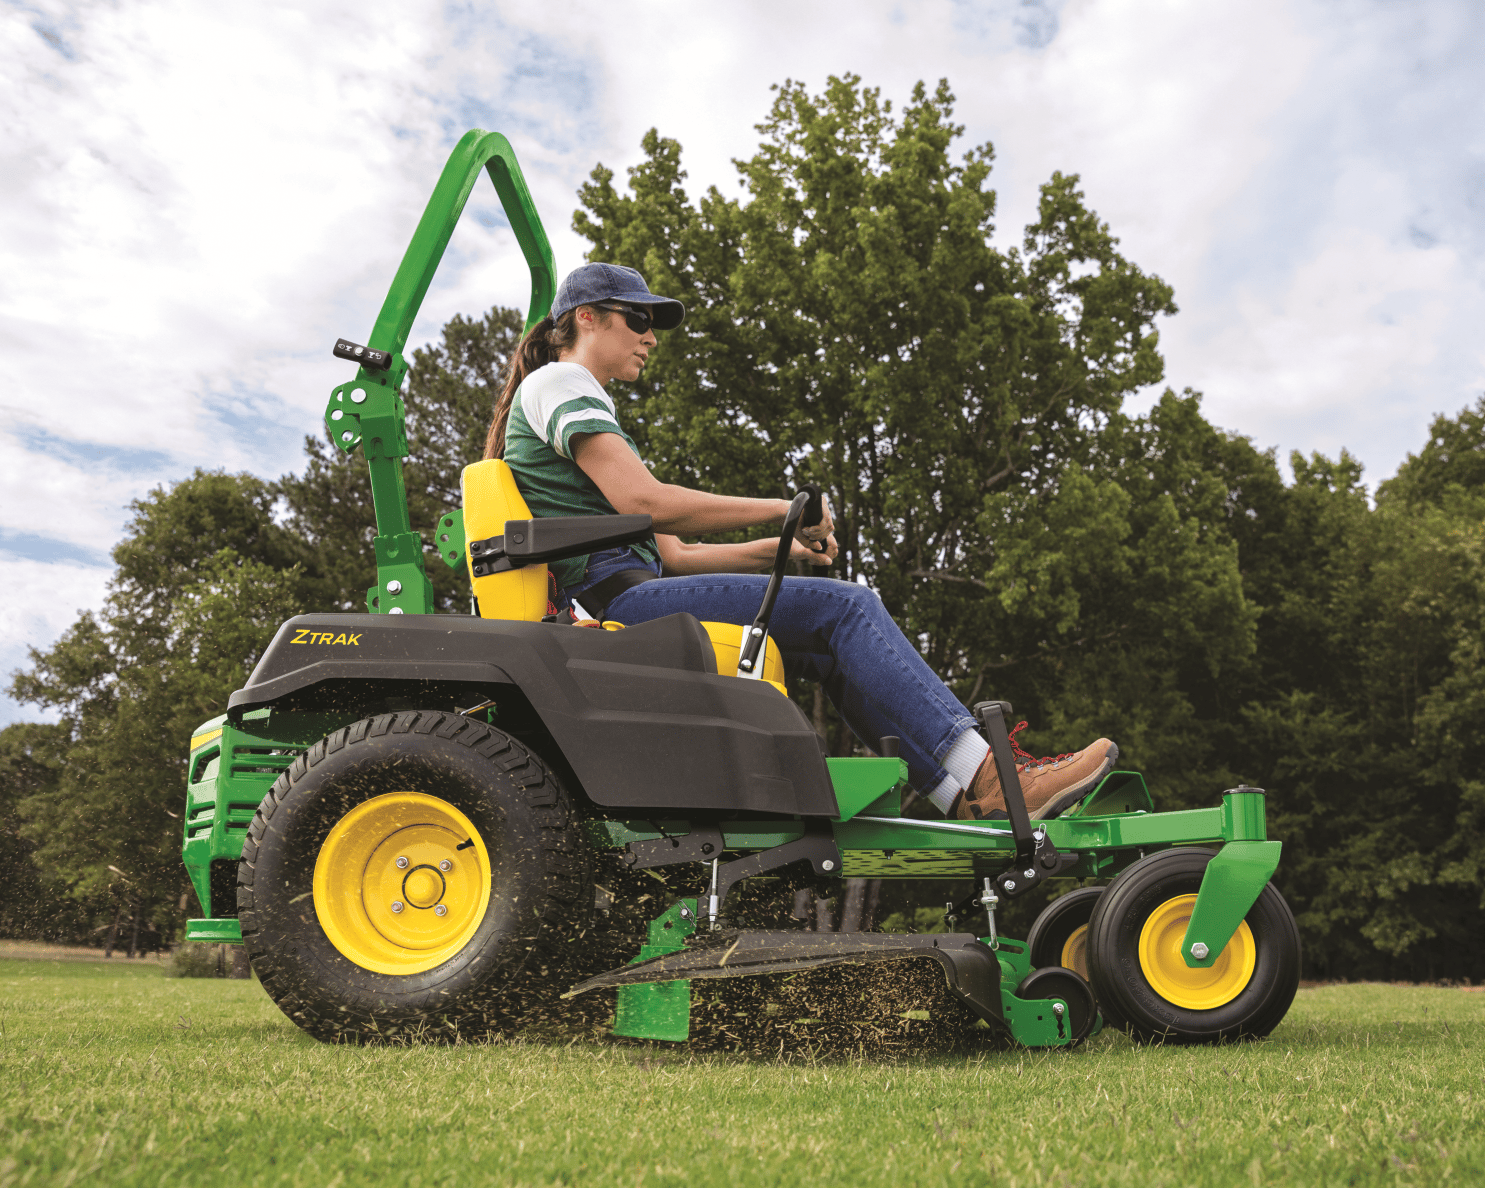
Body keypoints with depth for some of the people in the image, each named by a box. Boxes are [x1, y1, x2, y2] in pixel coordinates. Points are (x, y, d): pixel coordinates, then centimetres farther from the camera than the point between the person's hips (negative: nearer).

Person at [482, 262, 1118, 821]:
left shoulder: (582, 402, 31)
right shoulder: (556, 383, 1)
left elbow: (668, 554, 22)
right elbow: (641, 501, -16)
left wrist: (779, 548, 8)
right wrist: (779, 509, -8)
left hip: (619, 604, 10)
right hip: (612, 599, -10)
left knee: (833, 649, 0)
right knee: (843, 607, -15)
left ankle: (964, 796, -10)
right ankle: (987, 776, -18)